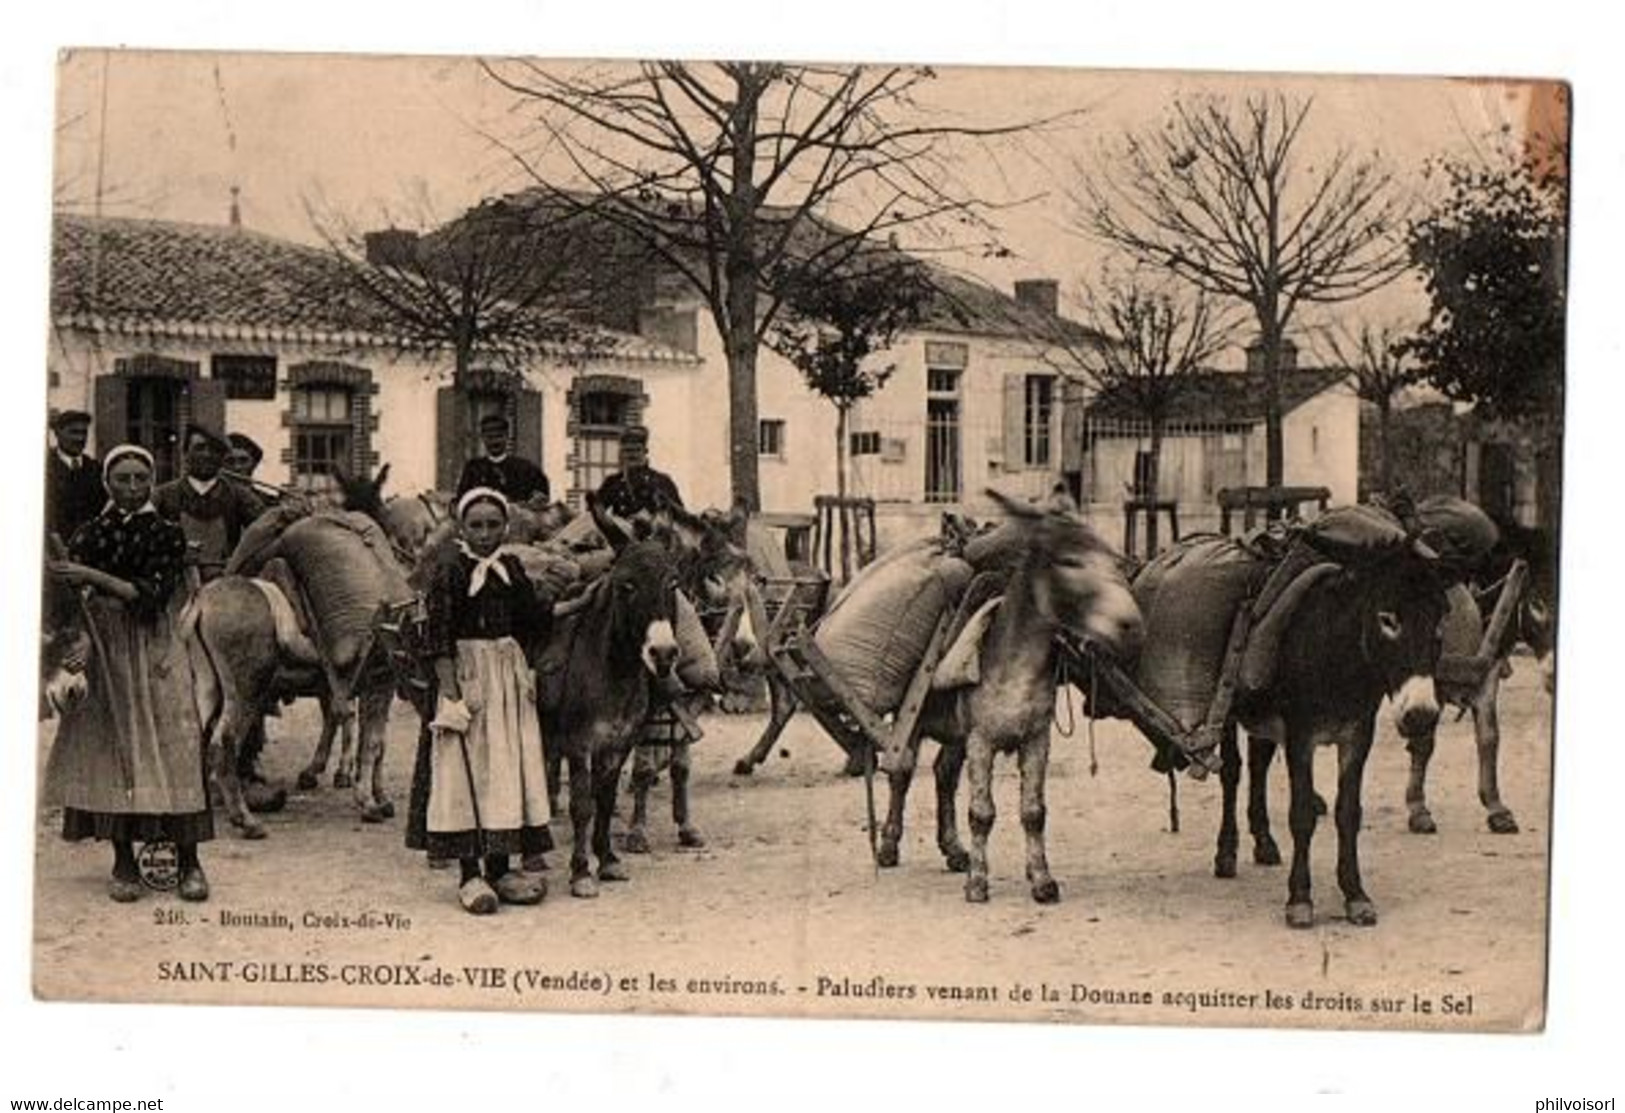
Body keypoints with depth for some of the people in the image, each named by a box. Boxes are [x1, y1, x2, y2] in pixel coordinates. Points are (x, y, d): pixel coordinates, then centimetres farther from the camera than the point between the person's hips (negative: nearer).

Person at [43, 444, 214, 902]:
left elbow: (152, 596, -12)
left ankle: (188, 861, -1)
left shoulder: (167, 534, 0)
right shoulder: (88, 535, 6)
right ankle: (123, 862, 9)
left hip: (157, 657, -2)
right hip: (105, 655, 2)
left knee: (173, 752, -6)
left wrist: (93, 576, -20)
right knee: (112, 754, 1)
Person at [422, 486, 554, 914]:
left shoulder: (512, 568, 7)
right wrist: (449, 690, -19)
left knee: (509, 768, 9)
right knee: (467, 769, -2)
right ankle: (470, 873, 5)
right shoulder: (451, 573, -9)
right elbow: (439, 636, -14)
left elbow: (533, 619, 18)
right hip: (467, 674, -6)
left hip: (510, 674, 6)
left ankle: (499, 868, 18)